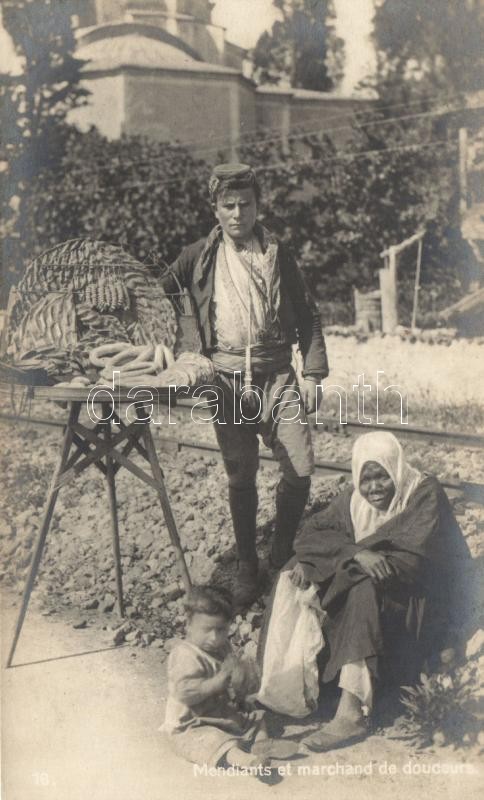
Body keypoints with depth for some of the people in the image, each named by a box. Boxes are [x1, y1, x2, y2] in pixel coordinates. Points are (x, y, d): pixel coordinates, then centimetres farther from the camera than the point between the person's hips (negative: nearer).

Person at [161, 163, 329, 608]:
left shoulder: (277, 254, 7)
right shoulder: (198, 257, 5)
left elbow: (307, 317, 7)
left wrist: (313, 373, 0)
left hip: (278, 376, 1)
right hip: (227, 380, 0)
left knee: (300, 468, -7)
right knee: (241, 478, 5)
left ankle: (283, 554, 16)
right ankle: (247, 567, 22)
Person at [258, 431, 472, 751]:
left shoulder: (425, 494, -15)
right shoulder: (352, 501, 2)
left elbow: (412, 563, -26)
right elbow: (308, 535, -7)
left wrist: (336, 561, -28)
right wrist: (355, 553, -28)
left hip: (422, 599, -6)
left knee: (364, 590, -35)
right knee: (298, 571, -13)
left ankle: (351, 713, -40)